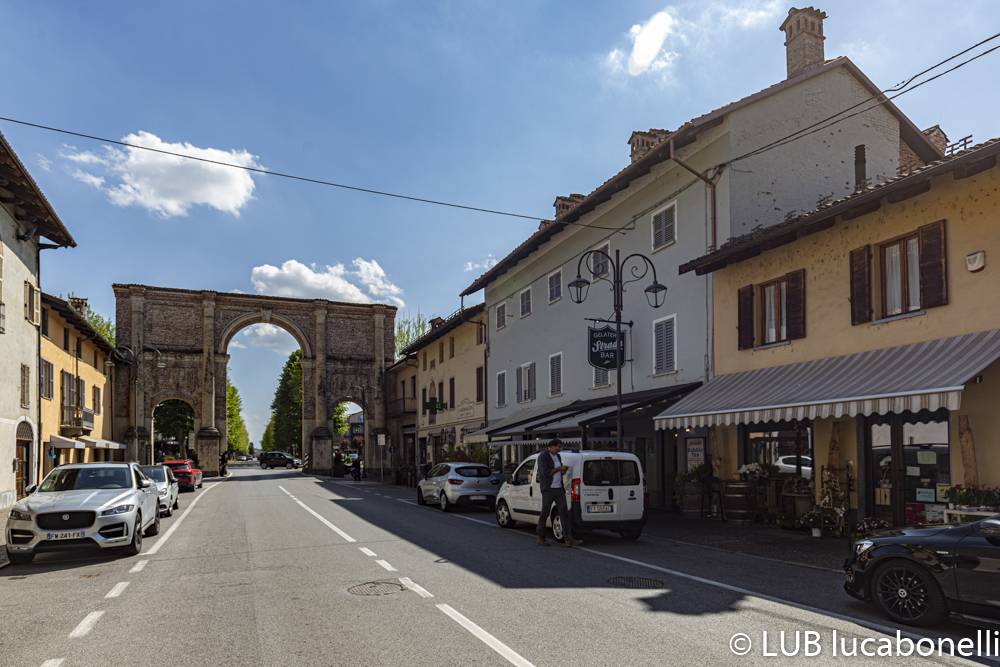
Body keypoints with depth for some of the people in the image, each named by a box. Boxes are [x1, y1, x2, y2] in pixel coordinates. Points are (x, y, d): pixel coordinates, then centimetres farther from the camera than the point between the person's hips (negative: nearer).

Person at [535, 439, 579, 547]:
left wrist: (563, 471, 0)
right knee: (544, 513, 1)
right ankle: (540, 539, 14)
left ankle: (568, 539, -7)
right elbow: (545, 472, -19)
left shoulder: (558, 457, 14)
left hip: (559, 489, 7)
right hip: (548, 489, -7)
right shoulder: (542, 457, -10)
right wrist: (559, 468, -13)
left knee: (564, 512, -3)